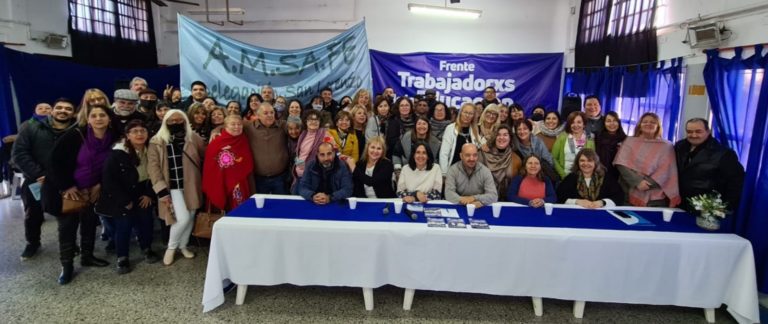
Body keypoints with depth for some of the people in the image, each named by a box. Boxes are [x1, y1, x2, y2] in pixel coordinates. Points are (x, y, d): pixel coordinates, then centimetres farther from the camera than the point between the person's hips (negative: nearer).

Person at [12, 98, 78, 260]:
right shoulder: (31, 129, -2)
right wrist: (38, 174, -18)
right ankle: (32, 243, 42)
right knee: (32, 216, 19)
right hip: (35, 182, 2)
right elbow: (19, 154, -9)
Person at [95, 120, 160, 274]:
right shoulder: (117, 153, -20)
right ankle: (122, 258, 18)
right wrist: (125, 201, -15)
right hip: (121, 198, -4)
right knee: (123, 226, 0)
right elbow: (108, 179, -19)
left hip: (142, 195, 4)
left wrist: (149, 194, -3)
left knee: (146, 222, 7)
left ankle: (147, 249, 31)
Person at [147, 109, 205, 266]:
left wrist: (202, 180, 4)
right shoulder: (157, 142, -5)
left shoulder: (194, 138, 1)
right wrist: (161, 190, -14)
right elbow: (153, 166, -8)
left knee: (191, 217, 11)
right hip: (173, 187, -3)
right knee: (183, 218, -13)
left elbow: (206, 156, 9)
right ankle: (171, 247, 14)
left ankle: (183, 246, 34)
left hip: (191, 185, 3)